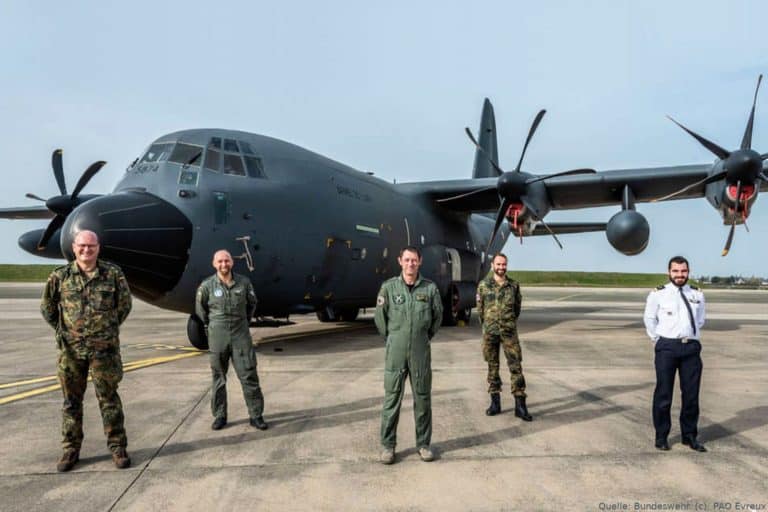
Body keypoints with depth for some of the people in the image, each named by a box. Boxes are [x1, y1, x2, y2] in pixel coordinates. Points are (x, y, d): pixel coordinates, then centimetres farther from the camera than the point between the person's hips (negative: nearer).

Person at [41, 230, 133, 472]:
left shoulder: (113, 273, -2)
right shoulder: (60, 276, 1)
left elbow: (125, 304, 8)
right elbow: (47, 308, 13)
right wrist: (64, 330, 9)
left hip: (105, 348, -1)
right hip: (71, 349, 2)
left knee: (108, 398, 5)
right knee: (71, 400, 10)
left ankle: (117, 447, 14)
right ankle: (71, 449, 22)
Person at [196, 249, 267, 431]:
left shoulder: (244, 282, -1)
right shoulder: (207, 285, -5)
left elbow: (252, 303, 15)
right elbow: (200, 309, 10)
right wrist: (211, 326, 12)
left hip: (241, 335, 1)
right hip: (217, 337, 0)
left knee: (249, 375, -1)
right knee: (218, 377, 9)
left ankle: (256, 415, 8)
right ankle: (220, 416, 22)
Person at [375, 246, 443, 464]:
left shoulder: (430, 288, -2)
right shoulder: (389, 287, -4)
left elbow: (438, 316, 11)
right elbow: (380, 317, 6)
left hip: (421, 353, 1)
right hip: (395, 353, -1)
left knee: (423, 399, 8)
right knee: (391, 399, 4)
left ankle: (423, 444, 22)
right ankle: (388, 445, 16)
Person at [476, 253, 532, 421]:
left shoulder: (514, 285, 1)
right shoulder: (483, 285, -1)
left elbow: (517, 306, 14)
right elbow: (480, 308, 8)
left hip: (509, 332, 0)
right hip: (490, 332, 0)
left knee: (516, 367, -3)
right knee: (492, 367, 7)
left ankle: (520, 405, 1)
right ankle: (495, 402, 17)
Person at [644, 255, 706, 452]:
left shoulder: (697, 295, 8)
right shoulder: (658, 294, -2)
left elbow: (700, 320, 21)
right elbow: (649, 318, 8)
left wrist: (692, 337, 15)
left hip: (691, 348, 3)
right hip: (667, 347, -3)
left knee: (691, 394, 8)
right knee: (663, 394, 2)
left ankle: (690, 436, 23)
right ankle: (661, 436, 14)